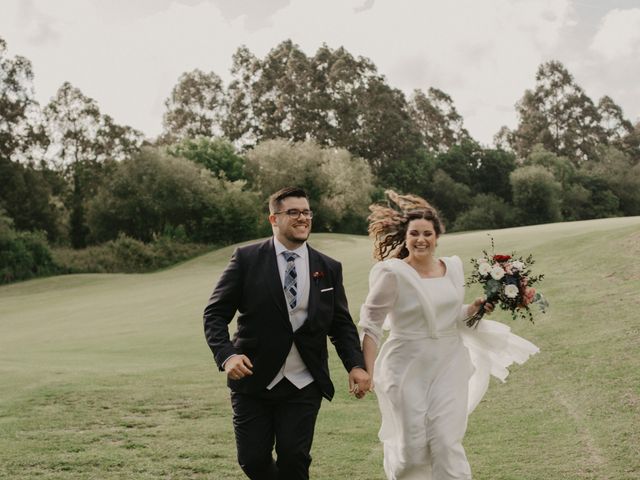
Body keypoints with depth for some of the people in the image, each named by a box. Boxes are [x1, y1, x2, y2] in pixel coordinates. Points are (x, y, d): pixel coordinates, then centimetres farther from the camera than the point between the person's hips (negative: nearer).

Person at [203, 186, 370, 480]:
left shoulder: (329, 268, 4)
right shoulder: (246, 259, -4)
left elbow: (341, 324, 8)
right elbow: (216, 313, -4)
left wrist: (356, 365, -8)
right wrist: (226, 355, -21)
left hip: (304, 385, 1)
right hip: (253, 379, -1)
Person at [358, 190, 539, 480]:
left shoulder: (452, 267, 4)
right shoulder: (393, 273, -12)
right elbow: (371, 324, -9)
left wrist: (475, 308, -3)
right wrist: (367, 371, -14)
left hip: (449, 365, 3)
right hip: (408, 367, -3)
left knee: (447, 443, -3)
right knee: (412, 446, 6)